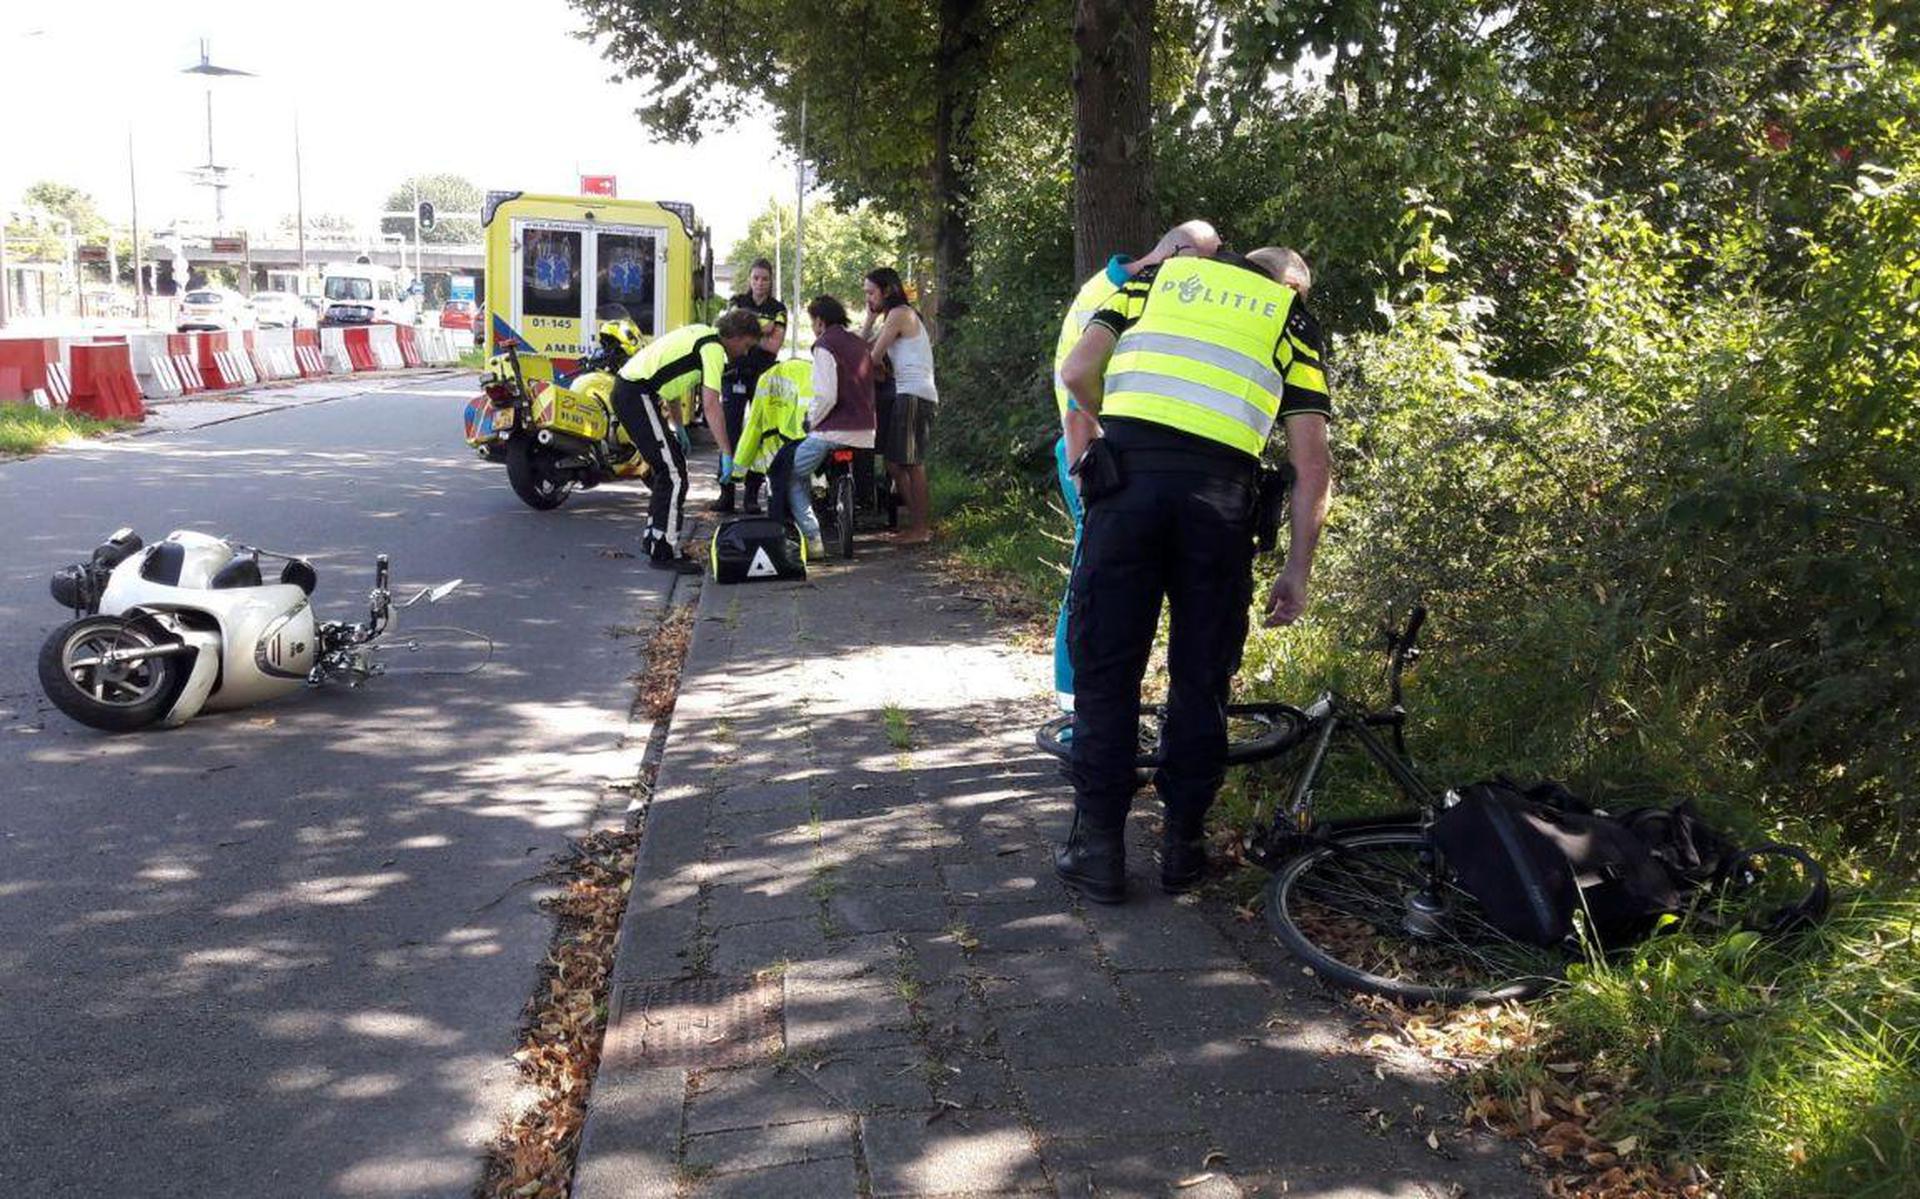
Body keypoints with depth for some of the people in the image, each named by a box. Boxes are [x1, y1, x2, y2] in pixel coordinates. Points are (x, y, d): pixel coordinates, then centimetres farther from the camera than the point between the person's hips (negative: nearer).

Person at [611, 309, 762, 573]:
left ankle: (654, 537, 26)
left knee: (673, 463, 18)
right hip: (638, 394, -10)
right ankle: (664, 552, -5)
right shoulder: (713, 348, -11)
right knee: (674, 474, -8)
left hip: (627, 386, 10)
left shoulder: (701, 334, 18)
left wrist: (677, 427, 24)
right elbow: (710, 405, -19)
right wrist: (727, 454, -18)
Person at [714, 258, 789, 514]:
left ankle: (753, 493, 3)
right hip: (736, 374, 0)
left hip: (764, 376, 0)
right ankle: (726, 492, -4)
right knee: (730, 432, -6)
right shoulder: (737, 302, 9)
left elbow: (775, 346, -5)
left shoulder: (778, 309, 7)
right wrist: (761, 330, -9)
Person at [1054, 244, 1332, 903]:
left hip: (1126, 475, 0)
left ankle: (1098, 849, 11)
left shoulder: (1159, 276, 24)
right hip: (1220, 491, 0)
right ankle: (1183, 843, 21)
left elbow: (1077, 371, 11)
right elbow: (1311, 463, 12)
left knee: (1105, 668, 7)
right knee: (1201, 677, 13)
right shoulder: (1292, 324, 22)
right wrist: (1297, 570, 16)